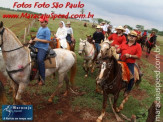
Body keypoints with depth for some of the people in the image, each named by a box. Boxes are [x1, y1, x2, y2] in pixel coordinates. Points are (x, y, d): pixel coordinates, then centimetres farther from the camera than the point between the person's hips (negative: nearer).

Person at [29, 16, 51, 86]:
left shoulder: (47, 30, -9)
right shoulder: (40, 28, 17)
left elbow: (48, 41, -16)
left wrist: (38, 40, -19)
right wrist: (32, 40, 5)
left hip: (43, 48, -10)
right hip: (37, 46, 10)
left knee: (40, 60, -29)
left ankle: (42, 79, -22)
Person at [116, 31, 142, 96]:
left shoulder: (138, 46, -1)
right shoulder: (124, 44, 10)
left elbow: (138, 56, -8)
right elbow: (118, 51, 16)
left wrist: (130, 56, -19)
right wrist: (118, 50, -9)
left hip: (130, 64, -3)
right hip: (121, 61, 3)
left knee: (131, 78, -10)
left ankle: (127, 91, 14)